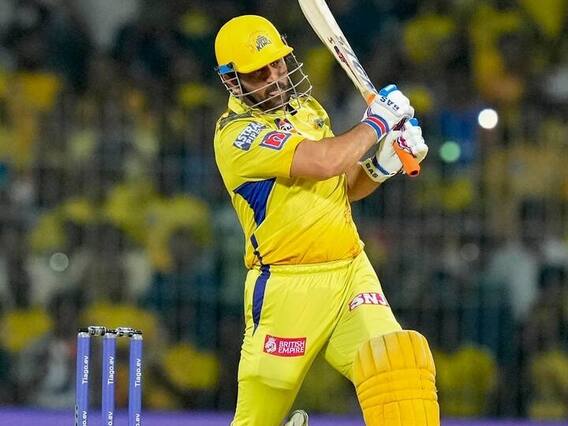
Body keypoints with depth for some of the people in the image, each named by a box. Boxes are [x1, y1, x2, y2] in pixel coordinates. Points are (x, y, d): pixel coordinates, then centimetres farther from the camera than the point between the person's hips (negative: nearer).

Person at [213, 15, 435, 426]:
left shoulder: (308, 109, 14)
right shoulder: (237, 134, -12)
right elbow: (323, 162, -24)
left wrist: (383, 164, 1)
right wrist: (377, 121, -9)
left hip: (351, 269, 6)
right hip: (288, 283, -6)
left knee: (397, 362, -18)